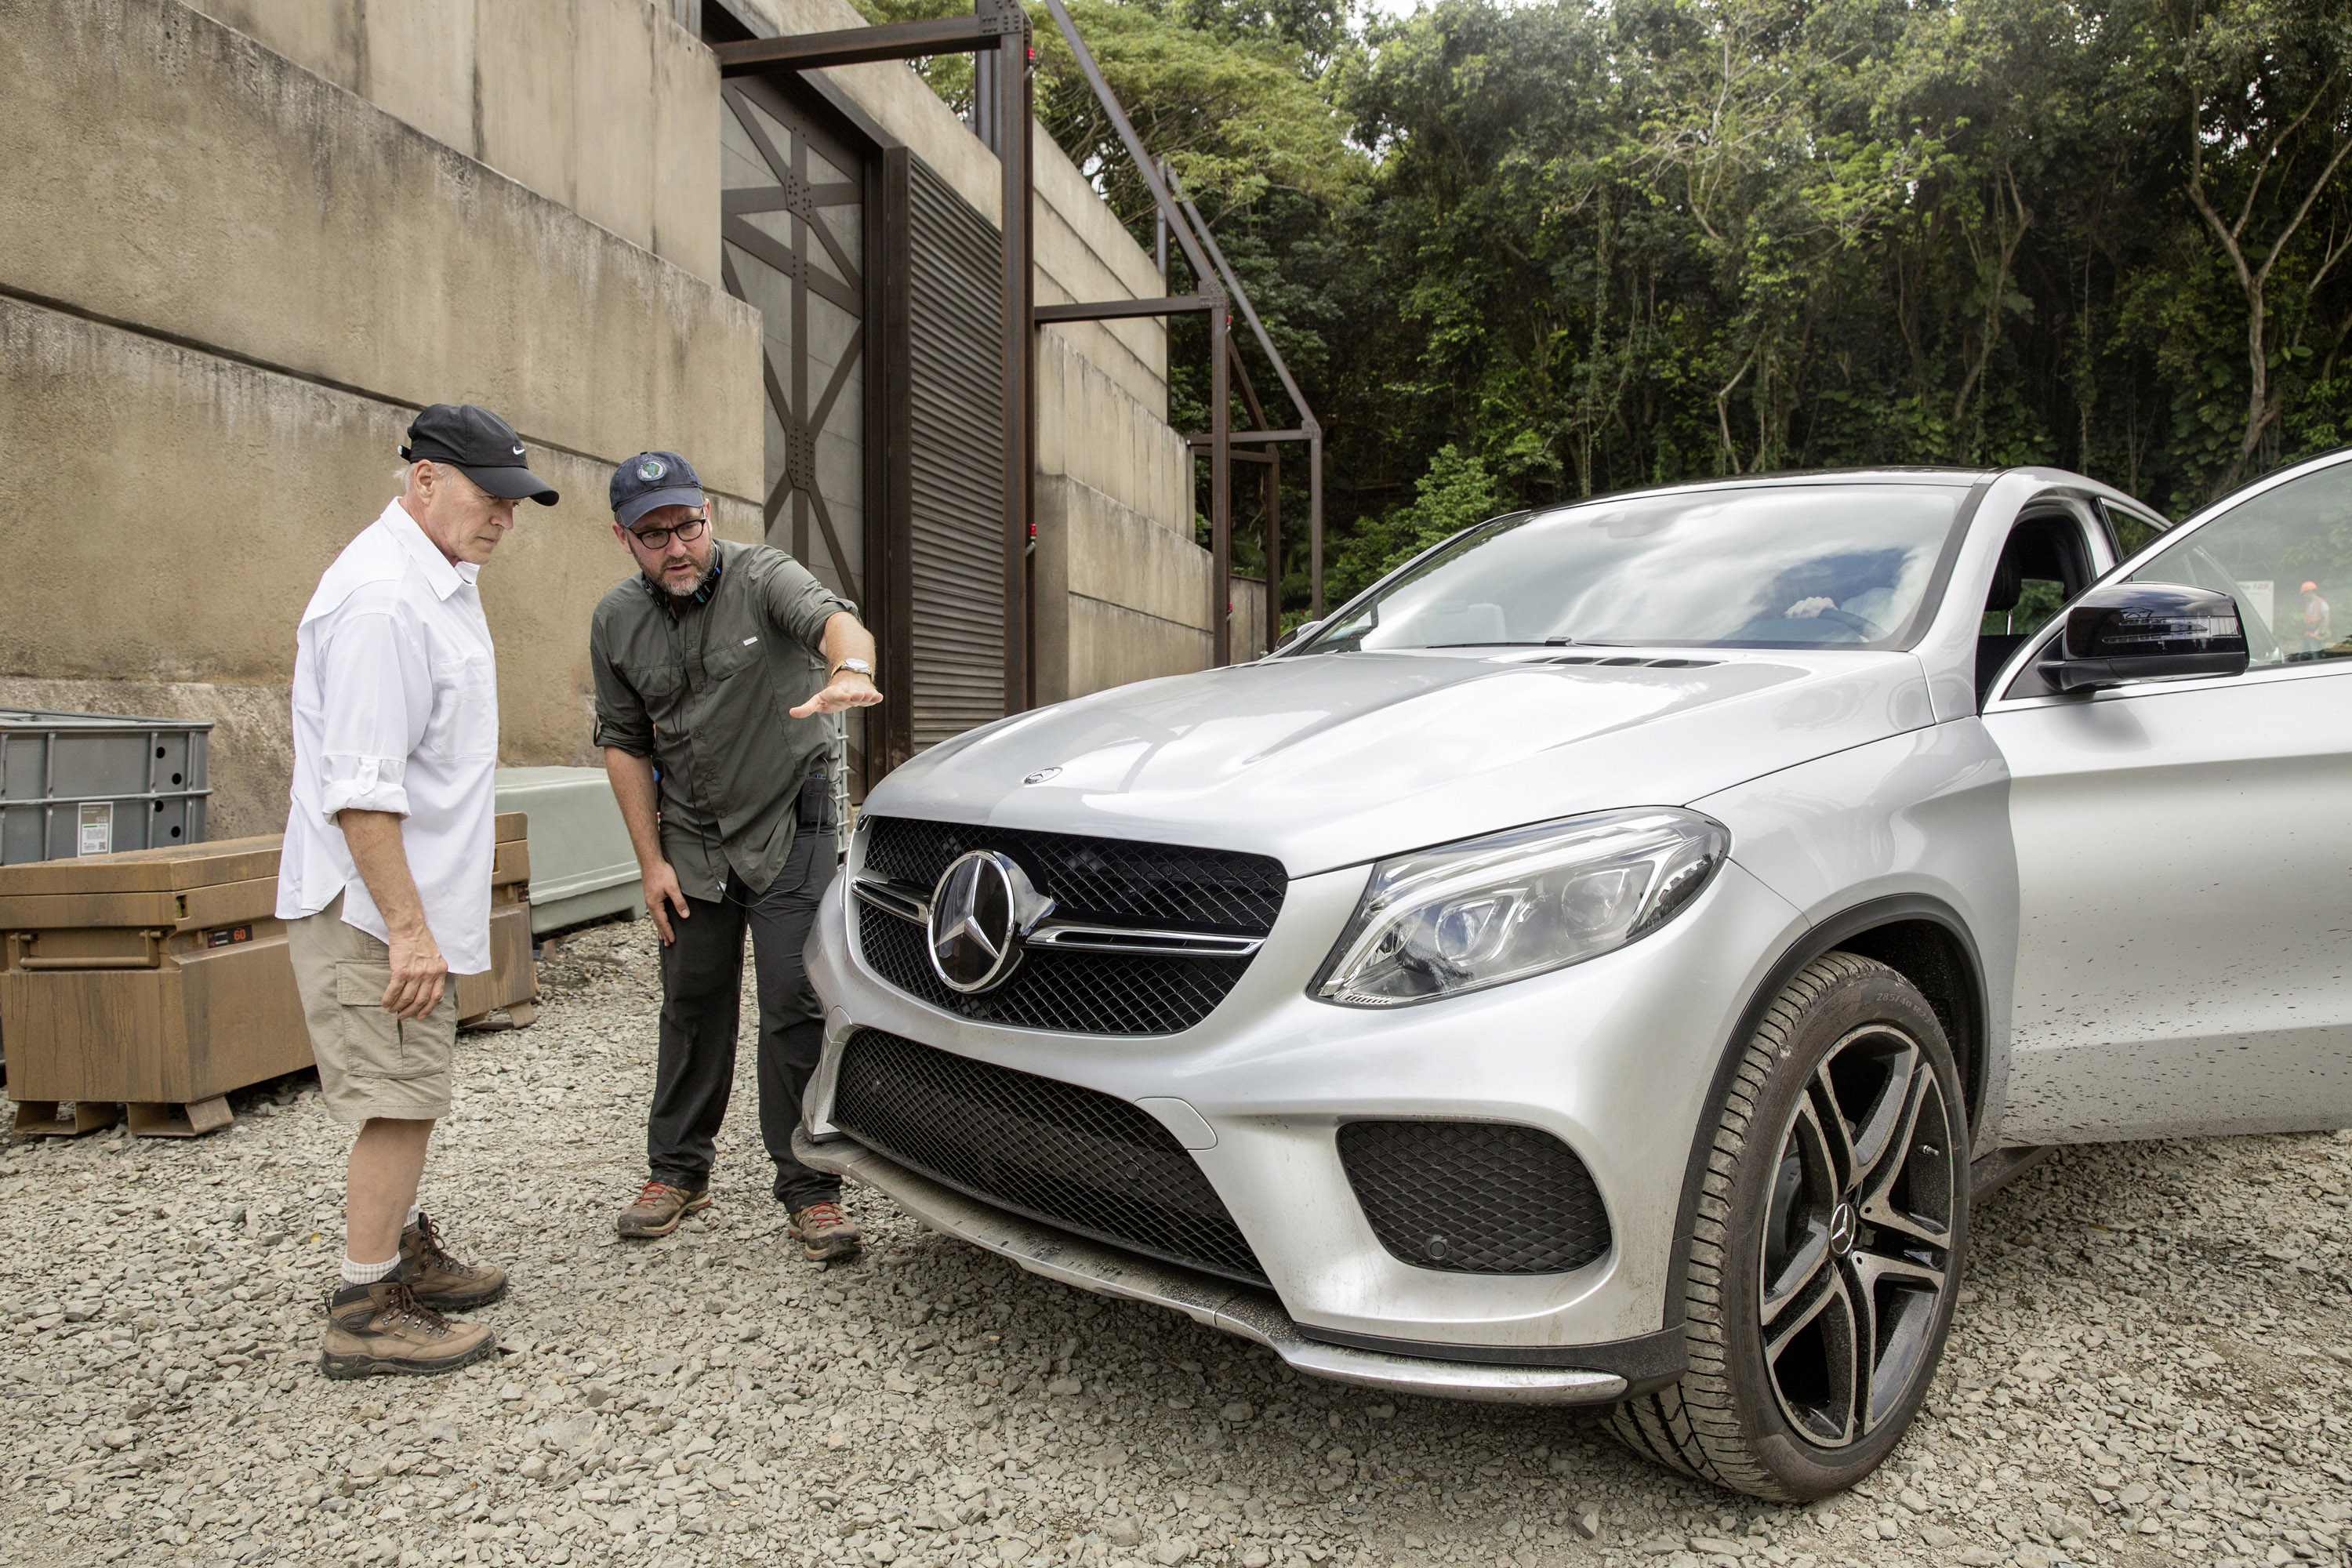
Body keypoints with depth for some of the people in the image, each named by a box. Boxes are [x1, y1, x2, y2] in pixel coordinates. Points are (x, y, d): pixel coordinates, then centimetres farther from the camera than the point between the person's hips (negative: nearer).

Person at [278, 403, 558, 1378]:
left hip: (413, 900, 10)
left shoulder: (440, 581, 13)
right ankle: (366, 1314, 5)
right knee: (398, 1102, -5)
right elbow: (360, 788, -25)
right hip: (376, 905, -10)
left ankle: (404, 1254, 31)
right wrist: (407, 928, -25)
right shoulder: (383, 601, -21)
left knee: (410, 1096, 18)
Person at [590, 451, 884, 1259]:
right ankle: (677, 1170, 30)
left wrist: (851, 669, -60)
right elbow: (624, 743, 7)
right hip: (691, 841, 4)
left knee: (795, 1008, -6)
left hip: (788, 828, -4)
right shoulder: (617, 620, 2)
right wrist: (651, 860, 2)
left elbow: (832, 618, -34)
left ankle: (810, 1190, 6)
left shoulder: (764, 577, -12)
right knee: (692, 1006, 13)